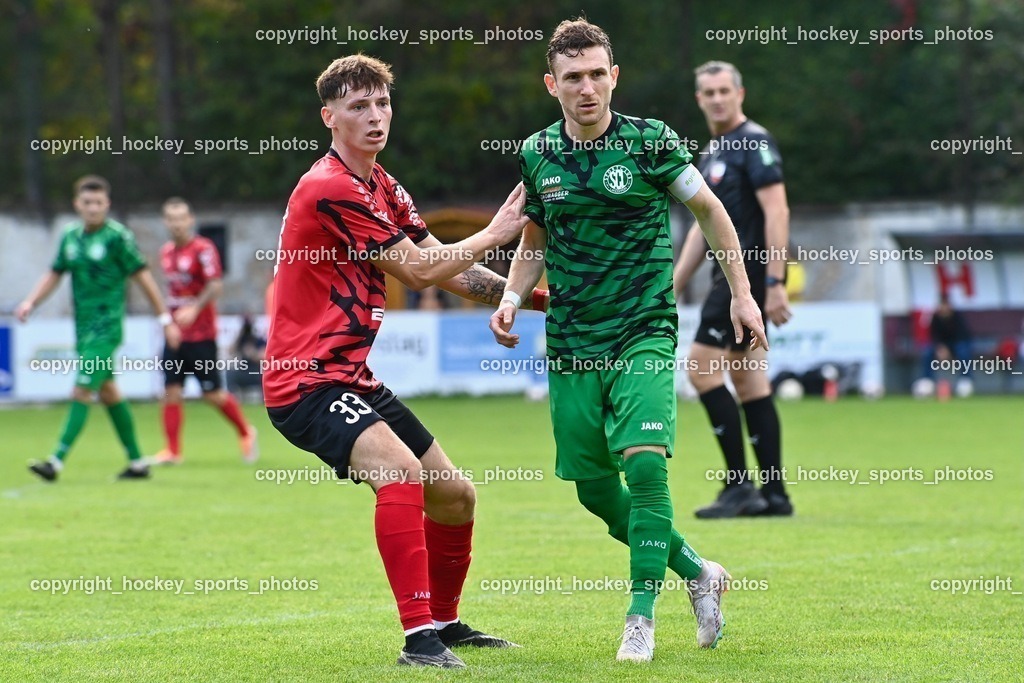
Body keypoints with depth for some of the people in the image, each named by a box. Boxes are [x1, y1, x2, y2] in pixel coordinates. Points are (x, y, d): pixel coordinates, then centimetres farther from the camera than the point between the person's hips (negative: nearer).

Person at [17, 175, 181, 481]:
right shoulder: (70, 236, 7)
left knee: (82, 392, -12)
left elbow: (142, 277, -6)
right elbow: (54, 274, 18)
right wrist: (30, 302, 2)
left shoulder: (117, 236, -11)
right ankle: (137, 462, 23)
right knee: (108, 392, 13)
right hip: (84, 327, 7)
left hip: (106, 327, -7)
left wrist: (165, 319, -3)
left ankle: (57, 461, -13)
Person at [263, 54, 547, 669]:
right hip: (306, 382, -10)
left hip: (355, 378, 10)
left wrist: (534, 297, 12)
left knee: (455, 497, 15)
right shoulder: (330, 189, -18)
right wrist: (495, 233, -5)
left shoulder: (383, 188, 13)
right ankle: (419, 637, -32)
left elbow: (449, 271, 19)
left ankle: (445, 622, 36)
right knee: (400, 471, -32)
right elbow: (418, 271, -16)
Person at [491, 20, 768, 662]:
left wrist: (742, 293, 4)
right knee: (594, 485, 6)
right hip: (572, 341, 4)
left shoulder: (650, 140, -7)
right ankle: (695, 571, 26)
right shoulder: (537, 155, 3)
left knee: (644, 464, -20)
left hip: (644, 332, -4)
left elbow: (709, 209, 5)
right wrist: (511, 299, 1)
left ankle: (642, 615, -10)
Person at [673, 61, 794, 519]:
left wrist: (775, 283, -23)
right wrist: (673, 287, 21)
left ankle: (739, 485, -10)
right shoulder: (711, 154, 18)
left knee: (702, 368, -12)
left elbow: (777, 212, -17)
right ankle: (773, 494, 9)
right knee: (748, 381, 8)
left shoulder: (754, 142, -10)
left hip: (751, 271, -9)